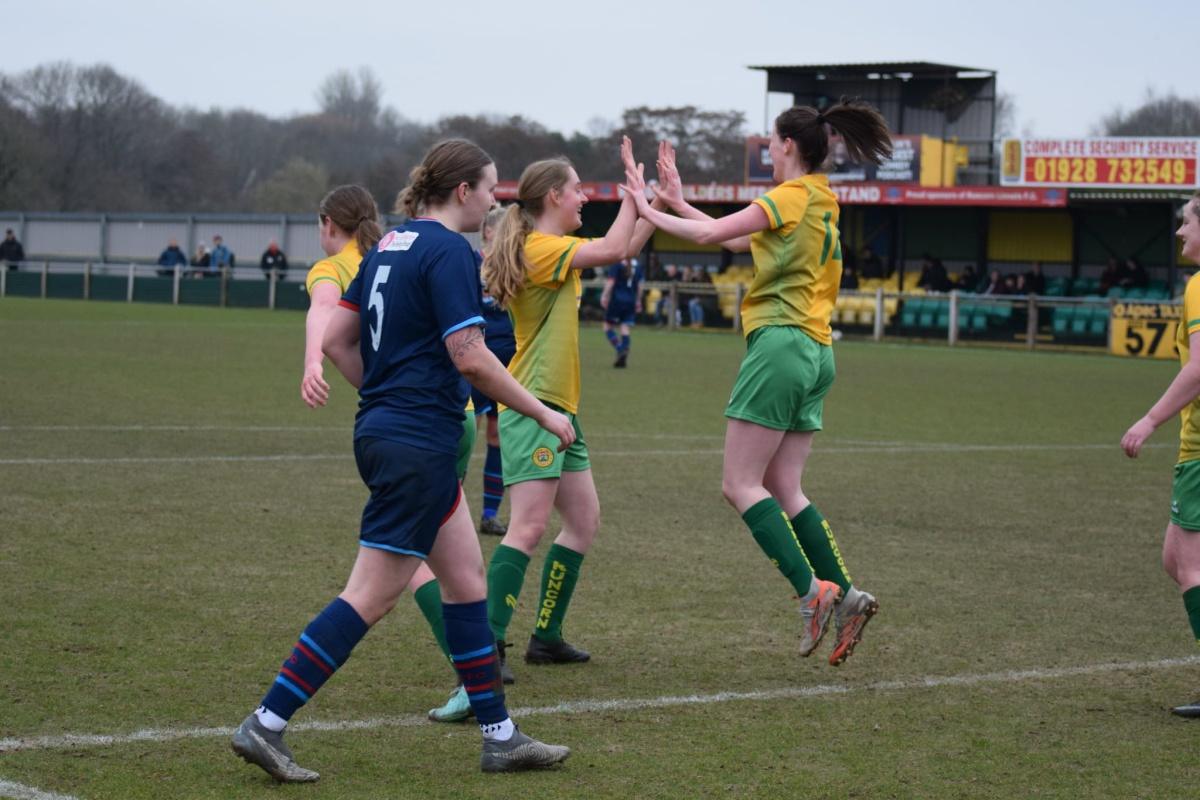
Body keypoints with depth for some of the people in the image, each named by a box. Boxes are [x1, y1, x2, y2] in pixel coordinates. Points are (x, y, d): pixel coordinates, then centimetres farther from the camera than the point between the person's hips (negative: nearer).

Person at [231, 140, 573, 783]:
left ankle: (499, 736, 19)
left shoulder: (389, 245, 13)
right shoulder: (448, 252, -13)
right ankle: (266, 725, -7)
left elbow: (336, 339, 14)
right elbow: (470, 356, -18)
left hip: (384, 432, 10)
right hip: (418, 445, -10)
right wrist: (543, 415, -9)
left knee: (465, 575, 14)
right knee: (372, 596, -7)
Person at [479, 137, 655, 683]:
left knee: (584, 521, 13)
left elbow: (625, 248, 26)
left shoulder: (555, 248, 16)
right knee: (530, 525, -17)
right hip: (533, 405, -10)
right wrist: (635, 194, -9)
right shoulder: (539, 248, -13)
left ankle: (545, 637, 18)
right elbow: (613, 250, -23)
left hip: (559, 408, 10)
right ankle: (487, 643, -19)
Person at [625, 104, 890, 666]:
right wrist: (677, 201, 24)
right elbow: (737, 240, 23)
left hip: (781, 345, -9)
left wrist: (650, 214, 0)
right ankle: (844, 594, 1)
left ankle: (813, 591, -16)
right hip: (816, 353, 9)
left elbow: (711, 235, -14)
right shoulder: (820, 201, 18)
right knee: (782, 490, 9)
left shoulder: (791, 197, -9)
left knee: (740, 484, -7)